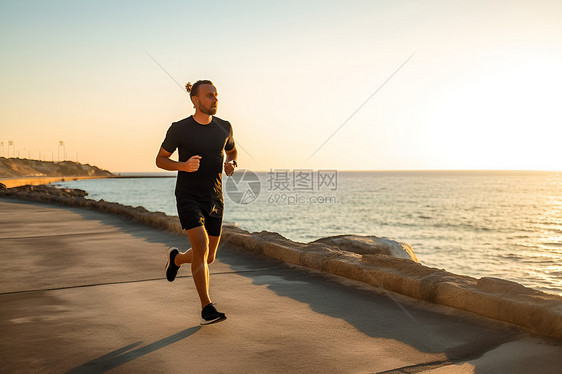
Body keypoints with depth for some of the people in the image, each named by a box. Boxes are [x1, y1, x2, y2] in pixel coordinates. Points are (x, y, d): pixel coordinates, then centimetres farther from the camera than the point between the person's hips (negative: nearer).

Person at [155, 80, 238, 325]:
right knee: (201, 249, -19)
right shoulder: (179, 129, -6)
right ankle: (207, 309, -9)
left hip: (214, 199, 5)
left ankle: (176, 258, 44)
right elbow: (160, 159, 2)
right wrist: (183, 165, -18)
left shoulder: (224, 127, 4)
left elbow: (232, 150, 23)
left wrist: (232, 163, -1)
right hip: (188, 197, -4)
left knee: (208, 258, 11)